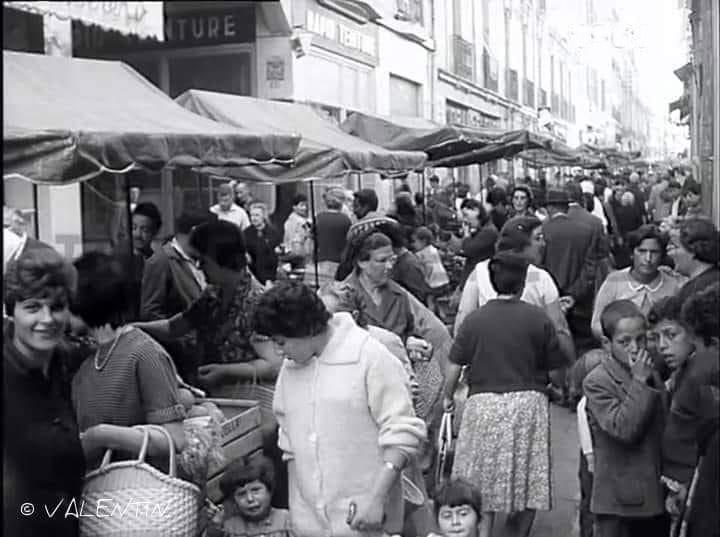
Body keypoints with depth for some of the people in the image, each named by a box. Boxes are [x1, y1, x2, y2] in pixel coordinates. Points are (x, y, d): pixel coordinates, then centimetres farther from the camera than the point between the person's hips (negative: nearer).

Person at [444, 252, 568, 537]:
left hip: (484, 402, 0)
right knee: (528, 474, 15)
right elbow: (556, 363, 0)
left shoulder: (474, 320, -4)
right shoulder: (538, 318, -5)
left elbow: (454, 366, -3)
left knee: (485, 476, 10)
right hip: (528, 402, 0)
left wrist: (448, 397, 13)